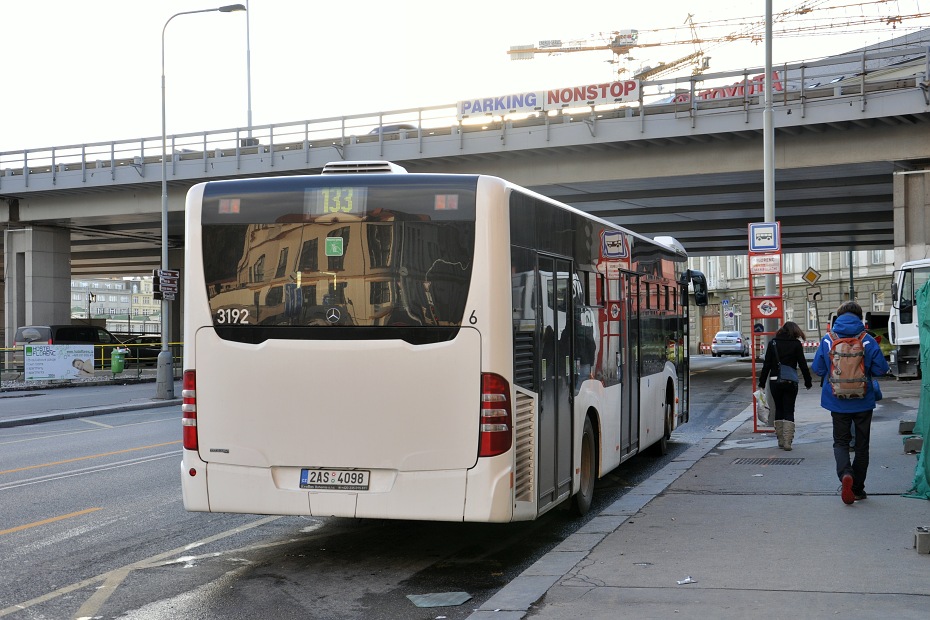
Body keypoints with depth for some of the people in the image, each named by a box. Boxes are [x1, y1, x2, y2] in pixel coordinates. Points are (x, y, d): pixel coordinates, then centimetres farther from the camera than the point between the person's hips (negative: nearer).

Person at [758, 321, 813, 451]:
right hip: (791, 382, -2)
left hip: (775, 382, 2)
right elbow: (803, 365, -1)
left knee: (779, 410, 14)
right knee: (789, 411, 3)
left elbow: (766, 365, 0)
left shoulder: (773, 343, 3)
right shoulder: (796, 344, -2)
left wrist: (761, 383, 3)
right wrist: (808, 382, 9)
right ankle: (787, 441, -7)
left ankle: (780, 440, 14)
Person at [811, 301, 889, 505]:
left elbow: (817, 369, -2)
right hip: (863, 402, 0)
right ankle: (858, 488, 17)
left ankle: (845, 474, -18)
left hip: (837, 402, 0)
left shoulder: (827, 340, -7)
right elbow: (880, 369, -8)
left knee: (840, 441, 11)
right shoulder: (868, 340, -9)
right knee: (861, 444, 13)